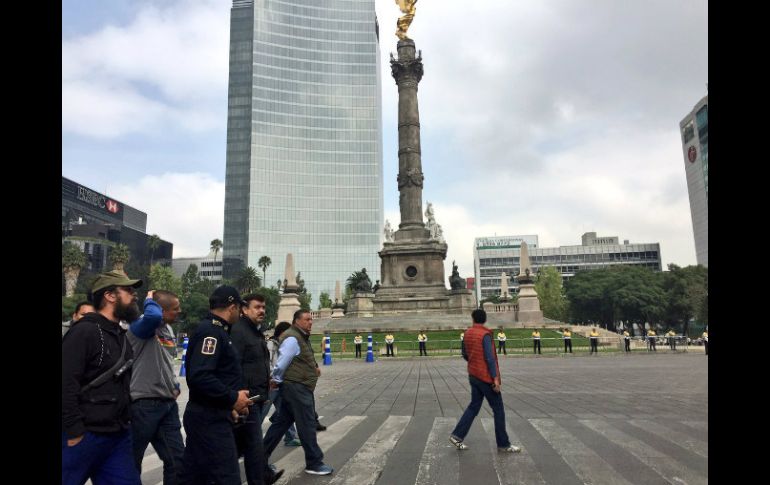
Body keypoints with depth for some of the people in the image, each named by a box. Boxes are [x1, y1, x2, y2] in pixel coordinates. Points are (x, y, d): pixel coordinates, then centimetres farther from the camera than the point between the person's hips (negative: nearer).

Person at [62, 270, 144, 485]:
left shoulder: (120, 336, 14)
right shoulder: (84, 331, -13)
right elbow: (66, 384, -20)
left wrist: (125, 422, 15)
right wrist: (74, 432, -20)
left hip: (118, 436, 8)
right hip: (85, 436, -8)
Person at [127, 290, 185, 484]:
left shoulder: (165, 331, 12)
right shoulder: (141, 326, -13)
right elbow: (153, 316, -39)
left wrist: (175, 386, 12)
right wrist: (149, 300, -18)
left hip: (168, 404, 8)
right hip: (145, 404, -8)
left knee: (177, 458, 11)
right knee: (132, 459, 10)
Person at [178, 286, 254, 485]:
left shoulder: (211, 329, 15)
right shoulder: (211, 331, -16)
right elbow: (200, 376, -28)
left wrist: (227, 405, 16)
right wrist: (232, 398, -19)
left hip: (206, 415, 10)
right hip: (211, 418, -10)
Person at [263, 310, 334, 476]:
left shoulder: (302, 337, 16)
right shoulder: (292, 339, -18)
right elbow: (282, 363, -19)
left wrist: (313, 368, 9)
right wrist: (276, 380, -7)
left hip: (297, 387, 11)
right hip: (296, 387, -11)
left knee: (281, 422, 16)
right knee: (307, 424, -4)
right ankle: (314, 463, 4)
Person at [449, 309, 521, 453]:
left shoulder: (467, 334, 6)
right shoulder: (485, 334, -16)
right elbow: (490, 358, -21)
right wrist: (495, 378, -19)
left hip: (473, 375, 7)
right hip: (486, 377, -7)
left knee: (473, 406, 14)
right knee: (498, 410, 4)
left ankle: (457, 435, 10)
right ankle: (503, 444, 11)